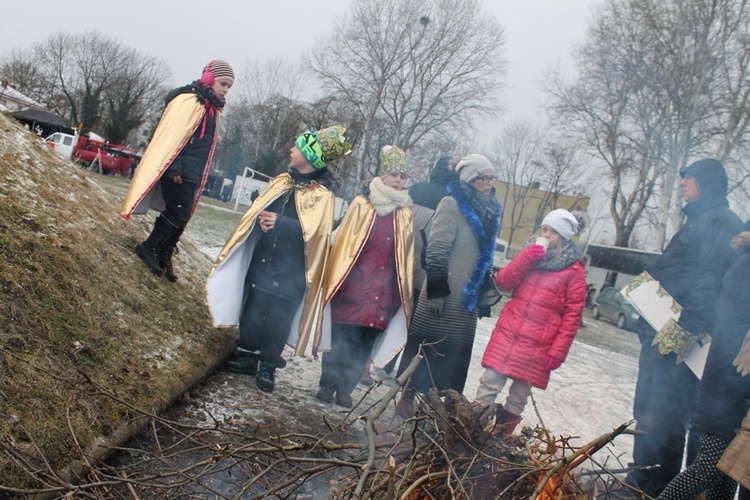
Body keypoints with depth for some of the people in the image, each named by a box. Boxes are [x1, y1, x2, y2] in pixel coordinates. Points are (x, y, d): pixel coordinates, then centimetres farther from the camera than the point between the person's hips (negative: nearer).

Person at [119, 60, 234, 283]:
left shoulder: (212, 108, 17)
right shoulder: (188, 101, -11)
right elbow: (170, 135, -17)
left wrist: (200, 177, 17)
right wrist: (173, 168, -21)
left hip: (192, 174, 9)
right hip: (178, 171, -9)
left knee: (181, 216, 9)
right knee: (177, 213, -10)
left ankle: (163, 256, 17)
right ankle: (149, 247, 4)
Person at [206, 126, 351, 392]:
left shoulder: (321, 194, -9)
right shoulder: (282, 181, 10)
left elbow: (314, 231, -18)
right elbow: (257, 210, 13)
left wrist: (281, 223, -28)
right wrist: (262, 219, -10)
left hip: (290, 272, -6)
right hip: (261, 261, 6)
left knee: (277, 318, -1)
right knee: (252, 310, 11)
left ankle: (268, 366, 16)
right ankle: (247, 356, 27)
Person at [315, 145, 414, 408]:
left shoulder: (406, 215, 8)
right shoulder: (361, 205, 4)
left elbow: (407, 255, 10)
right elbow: (342, 240, 4)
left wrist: (404, 287, 6)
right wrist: (336, 276, -2)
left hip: (383, 292, 1)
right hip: (352, 284, -1)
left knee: (363, 344, 5)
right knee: (340, 337, 2)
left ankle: (345, 389, 18)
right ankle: (328, 384, 17)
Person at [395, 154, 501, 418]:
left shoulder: (486, 211, 13)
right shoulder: (452, 204, -11)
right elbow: (437, 250, -17)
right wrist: (436, 289, -21)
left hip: (466, 297, 8)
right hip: (446, 295, -7)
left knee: (454, 354, 10)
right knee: (426, 346, 2)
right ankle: (407, 397, 16)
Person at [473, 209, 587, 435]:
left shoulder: (574, 271, -1)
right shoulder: (532, 255, 12)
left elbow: (572, 316, -4)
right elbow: (503, 281, 2)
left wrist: (557, 352, -10)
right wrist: (528, 256, -10)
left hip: (537, 346, -3)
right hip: (507, 334, 3)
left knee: (518, 398, 4)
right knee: (489, 384, -2)